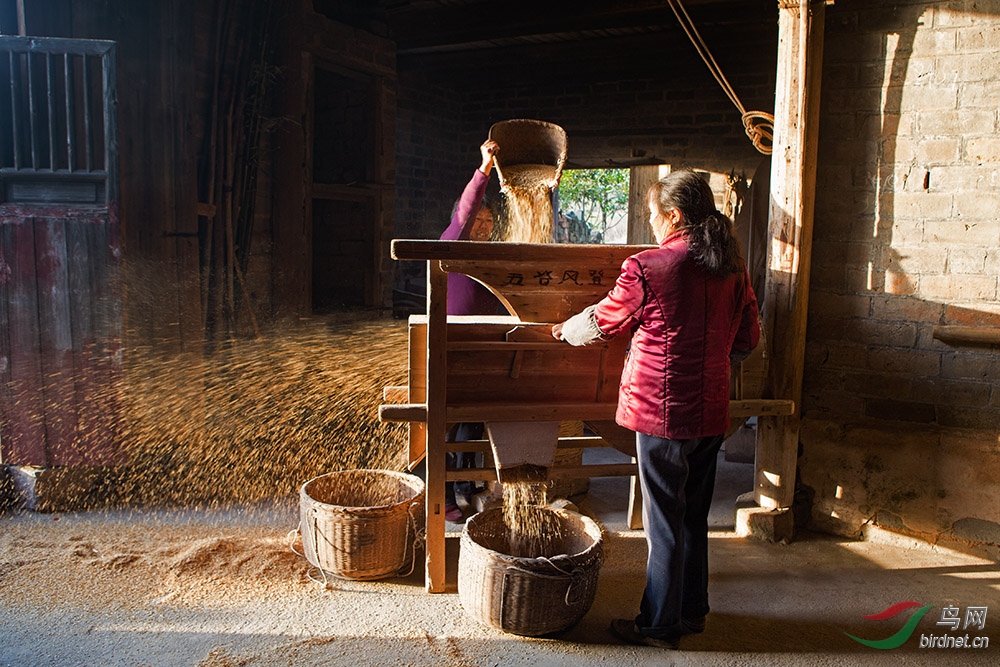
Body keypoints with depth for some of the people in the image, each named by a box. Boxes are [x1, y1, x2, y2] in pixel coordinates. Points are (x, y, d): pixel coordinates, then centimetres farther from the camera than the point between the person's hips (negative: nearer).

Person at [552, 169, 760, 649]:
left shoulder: (646, 268, -15)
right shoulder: (734, 268, 3)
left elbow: (603, 323, -2)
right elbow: (748, 339, 11)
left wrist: (565, 331, 18)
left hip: (663, 412, -6)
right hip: (711, 412, 6)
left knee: (664, 521, 6)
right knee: (694, 515, 20)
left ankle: (659, 625, 21)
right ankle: (692, 610, 36)